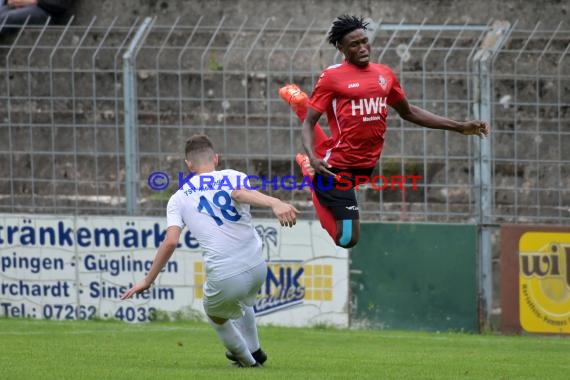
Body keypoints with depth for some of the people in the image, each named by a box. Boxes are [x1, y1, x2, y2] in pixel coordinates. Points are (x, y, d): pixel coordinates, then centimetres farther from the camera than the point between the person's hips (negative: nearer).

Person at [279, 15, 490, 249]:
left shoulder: (385, 74, 10)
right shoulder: (332, 76, -7)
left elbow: (408, 113, 22)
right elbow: (309, 122, -6)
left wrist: (459, 127, 17)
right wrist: (313, 159, -24)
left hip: (366, 165, 6)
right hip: (337, 167, -6)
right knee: (347, 238, -13)